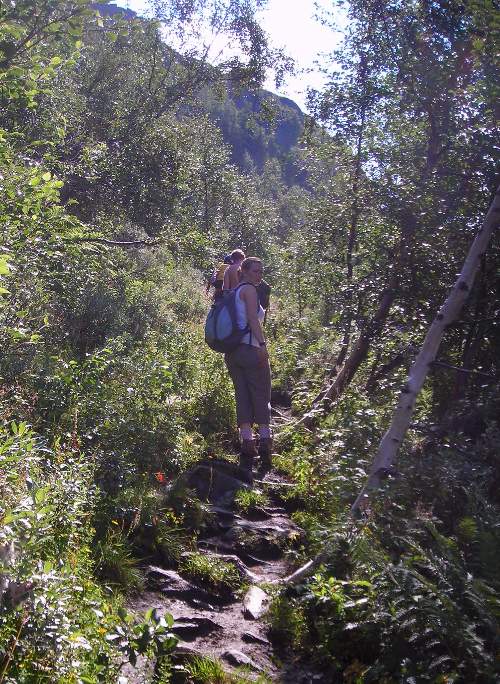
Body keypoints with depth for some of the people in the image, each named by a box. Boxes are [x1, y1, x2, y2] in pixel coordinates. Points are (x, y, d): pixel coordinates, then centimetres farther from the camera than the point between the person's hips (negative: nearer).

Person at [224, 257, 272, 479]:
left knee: (242, 397, 6)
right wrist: (263, 344, -20)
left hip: (231, 351, 7)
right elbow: (253, 319, -16)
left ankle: (246, 443, 3)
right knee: (261, 396, 1)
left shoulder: (233, 291, 20)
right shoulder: (249, 289, -5)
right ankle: (265, 440, -3)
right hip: (250, 349, -7)